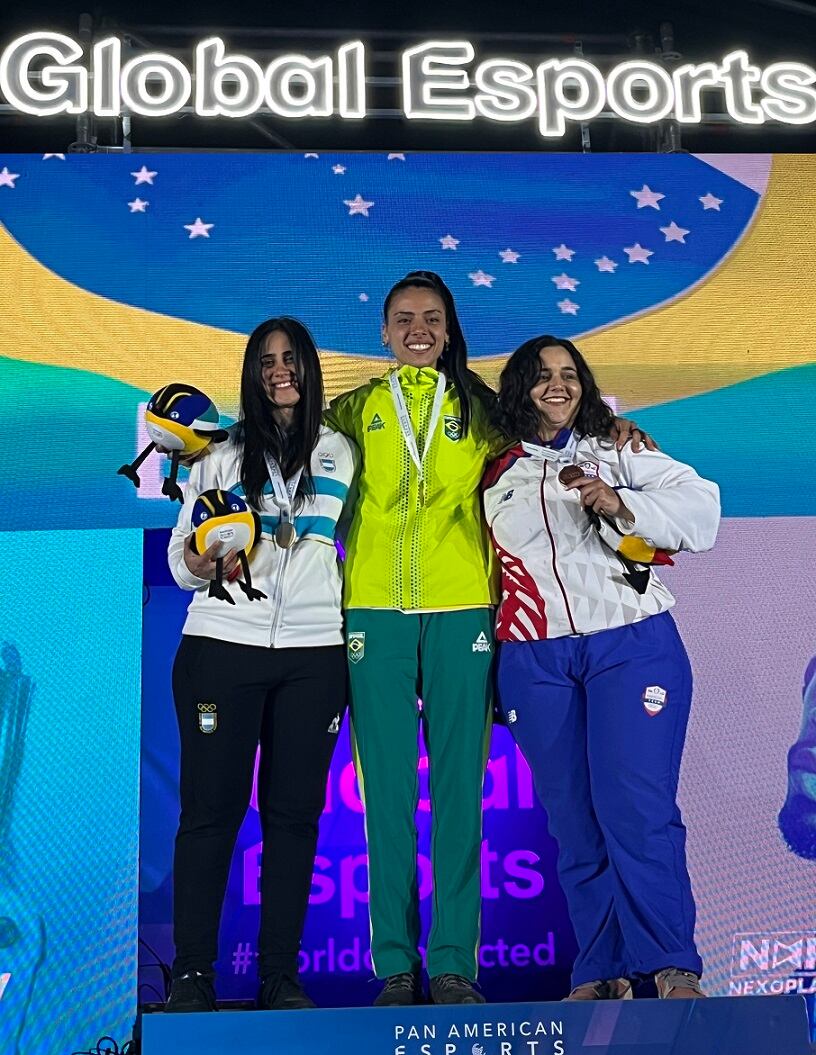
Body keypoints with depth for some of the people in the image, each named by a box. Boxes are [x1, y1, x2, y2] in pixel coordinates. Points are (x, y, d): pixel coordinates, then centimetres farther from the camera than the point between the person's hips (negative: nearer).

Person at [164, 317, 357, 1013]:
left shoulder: (341, 453, 11)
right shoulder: (223, 453, 7)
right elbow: (181, 558, 6)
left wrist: (355, 630, 4)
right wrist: (200, 563, -15)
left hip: (315, 652, 2)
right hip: (222, 644, -1)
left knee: (295, 811, 4)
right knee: (211, 807, 1)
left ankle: (281, 973, 15)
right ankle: (192, 971, 14)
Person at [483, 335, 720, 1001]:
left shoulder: (617, 453, 9)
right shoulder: (496, 476, 15)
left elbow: (700, 508, -2)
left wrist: (622, 504, -17)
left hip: (632, 644, -2)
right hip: (535, 661, 2)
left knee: (637, 809, -10)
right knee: (572, 820, 4)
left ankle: (674, 969, 2)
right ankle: (600, 974, 14)